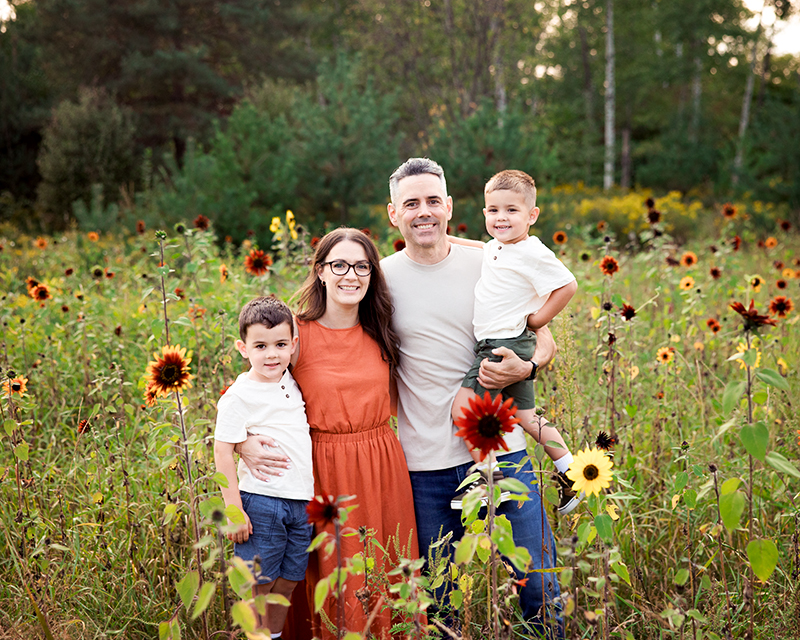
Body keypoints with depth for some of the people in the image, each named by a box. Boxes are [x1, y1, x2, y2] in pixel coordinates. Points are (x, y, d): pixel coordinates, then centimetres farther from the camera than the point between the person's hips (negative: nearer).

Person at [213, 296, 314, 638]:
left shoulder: (291, 384, 9)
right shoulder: (240, 395, -11)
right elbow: (222, 451, -11)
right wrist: (233, 509, -14)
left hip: (301, 502, 6)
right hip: (261, 503, -6)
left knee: (286, 584, 13)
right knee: (257, 587, 1)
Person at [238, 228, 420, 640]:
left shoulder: (379, 333, 4)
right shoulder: (299, 334, -9)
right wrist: (245, 444, -24)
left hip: (382, 466, 4)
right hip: (324, 470, -4)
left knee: (387, 571, 12)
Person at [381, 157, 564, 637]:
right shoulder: (381, 279, 1)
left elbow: (543, 337, 9)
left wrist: (526, 367, -12)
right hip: (425, 464, 0)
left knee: (541, 583, 4)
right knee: (437, 600, 9)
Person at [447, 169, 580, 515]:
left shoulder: (532, 253, -15)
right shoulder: (494, 248, 12)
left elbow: (568, 285, -18)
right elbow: (480, 247, 35)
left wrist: (537, 319, -12)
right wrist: (447, 240, 25)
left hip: (508, 343, -9)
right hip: (494, 344, 9)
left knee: (463, 403, -13)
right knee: (525, 416, 14)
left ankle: (486, 474, -5)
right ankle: (570, 471, 22)